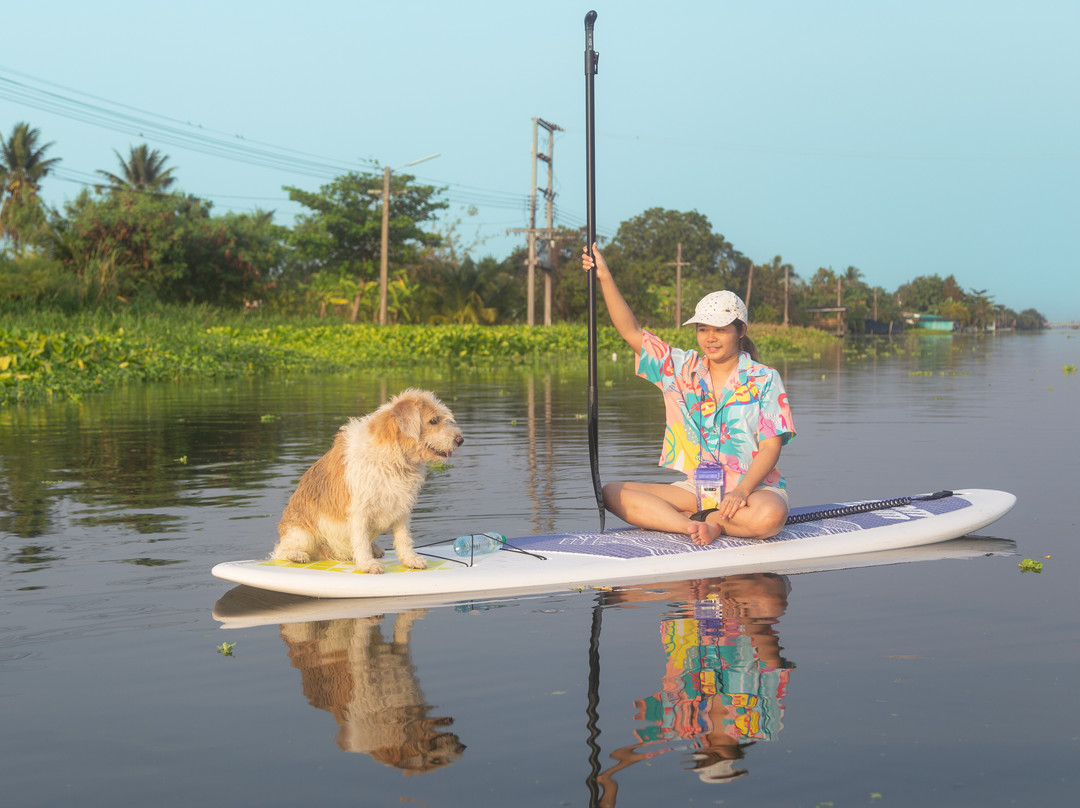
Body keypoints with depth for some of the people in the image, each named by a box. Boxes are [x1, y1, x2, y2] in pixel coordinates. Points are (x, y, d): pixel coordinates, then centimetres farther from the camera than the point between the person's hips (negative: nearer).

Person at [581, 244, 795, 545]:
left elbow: (771, 446, -9)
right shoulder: (684, 368, 8)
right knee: (613, 493, -15)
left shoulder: (764, 379, -3)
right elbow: (632, 333, 5)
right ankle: (695, 526, -28)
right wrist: (604, 278, -4)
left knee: (768, 518, -41)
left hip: (756, 486, -4)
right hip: (697, 487, 4)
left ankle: (700, 520, -13)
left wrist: (742, 490, -25)